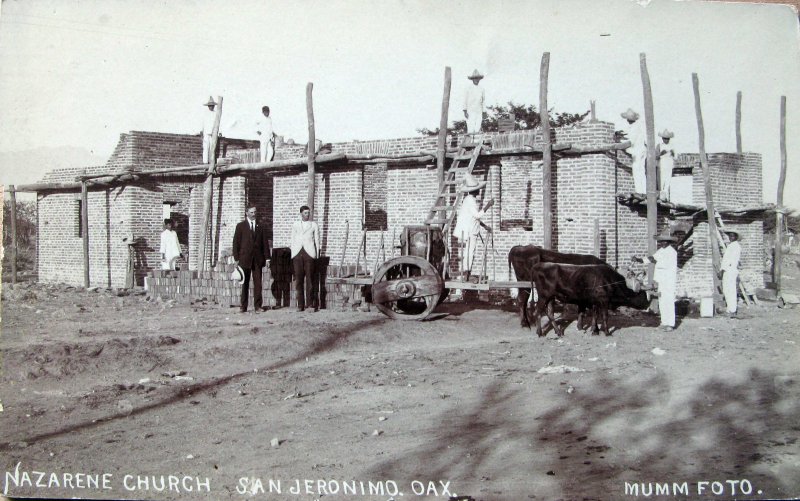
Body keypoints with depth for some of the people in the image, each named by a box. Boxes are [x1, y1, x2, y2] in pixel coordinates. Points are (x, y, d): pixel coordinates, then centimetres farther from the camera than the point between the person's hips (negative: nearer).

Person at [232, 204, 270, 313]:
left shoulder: (260, 227, 12)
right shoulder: (240, 226, 7)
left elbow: (265, 242, 10)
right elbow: (236, 242, 4)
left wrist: (267, 257, 3)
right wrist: (236, 258, -3)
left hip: (258, 259, 1)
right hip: (245, 258, -1)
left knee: (258, 283, -2)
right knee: (245, 283, 1)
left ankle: (257, 306, 1)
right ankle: (243, 307, 5)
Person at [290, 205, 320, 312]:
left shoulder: (314, 225, 11)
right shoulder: (295, 225, 15)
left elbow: (317, 241, 10)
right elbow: (293, 240, 15)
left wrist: (317, 256, 3)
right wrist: (293, 255, 7)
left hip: (309, 253, -2)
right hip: (297, 254, 2)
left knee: (310, 279, -6)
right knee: (299, 280, 0)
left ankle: (310, 304, -4)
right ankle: (300, 305, 3)